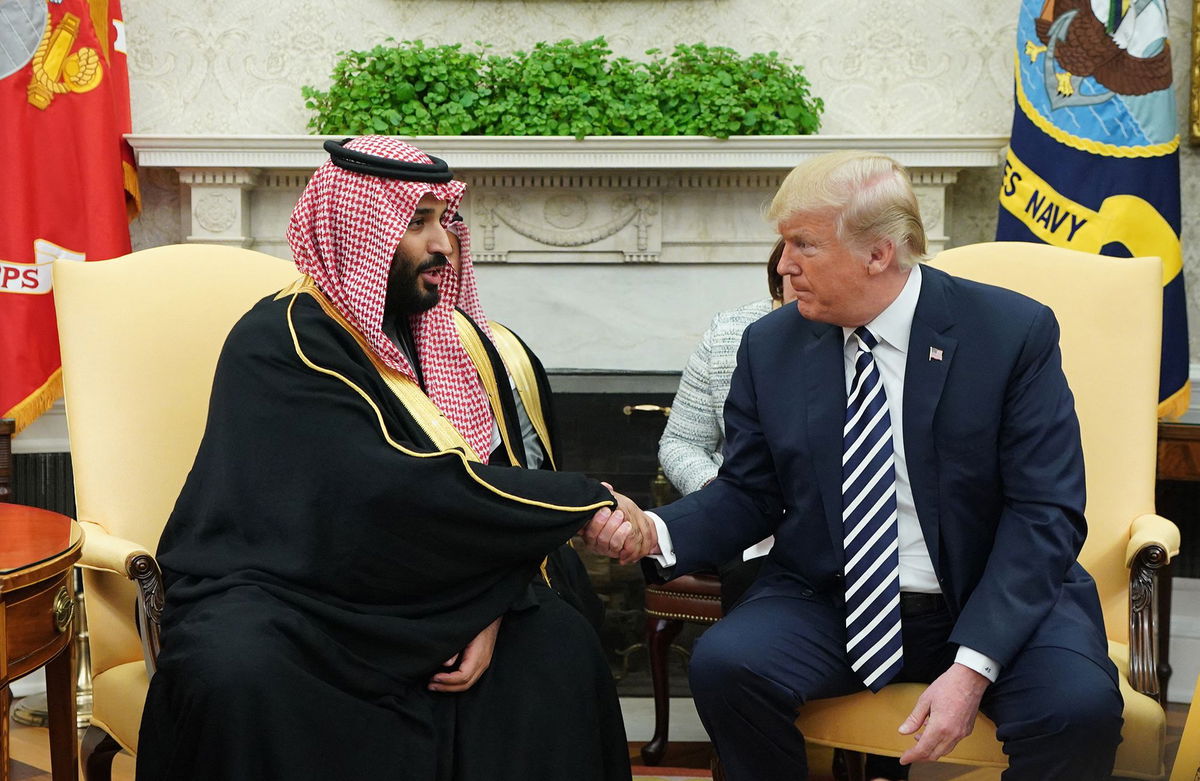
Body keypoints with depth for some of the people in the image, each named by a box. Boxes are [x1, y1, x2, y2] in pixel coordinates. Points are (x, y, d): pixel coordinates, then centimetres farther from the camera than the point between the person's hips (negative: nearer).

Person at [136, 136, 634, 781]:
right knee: (236, 678, -35)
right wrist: (587, 506, -22)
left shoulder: (454, 335, 5)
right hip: (279, 592, -5)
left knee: (560, 644, -16)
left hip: (414, 597, 5)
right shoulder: (279, 344, -16)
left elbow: (503, 474, 3)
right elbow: (397, 491, -27)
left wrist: (492, 615, -15)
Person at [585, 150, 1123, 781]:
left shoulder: (1013, 332, -8)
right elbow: (747, 494, 8)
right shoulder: (769, 346, 2)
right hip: (828, 601, 3)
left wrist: (971, 668, -22)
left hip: (988, 601, -2)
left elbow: (1045, 513, -11)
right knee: (722, 663, -26)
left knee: (1080, 704, -31)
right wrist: (657, 532, -15)